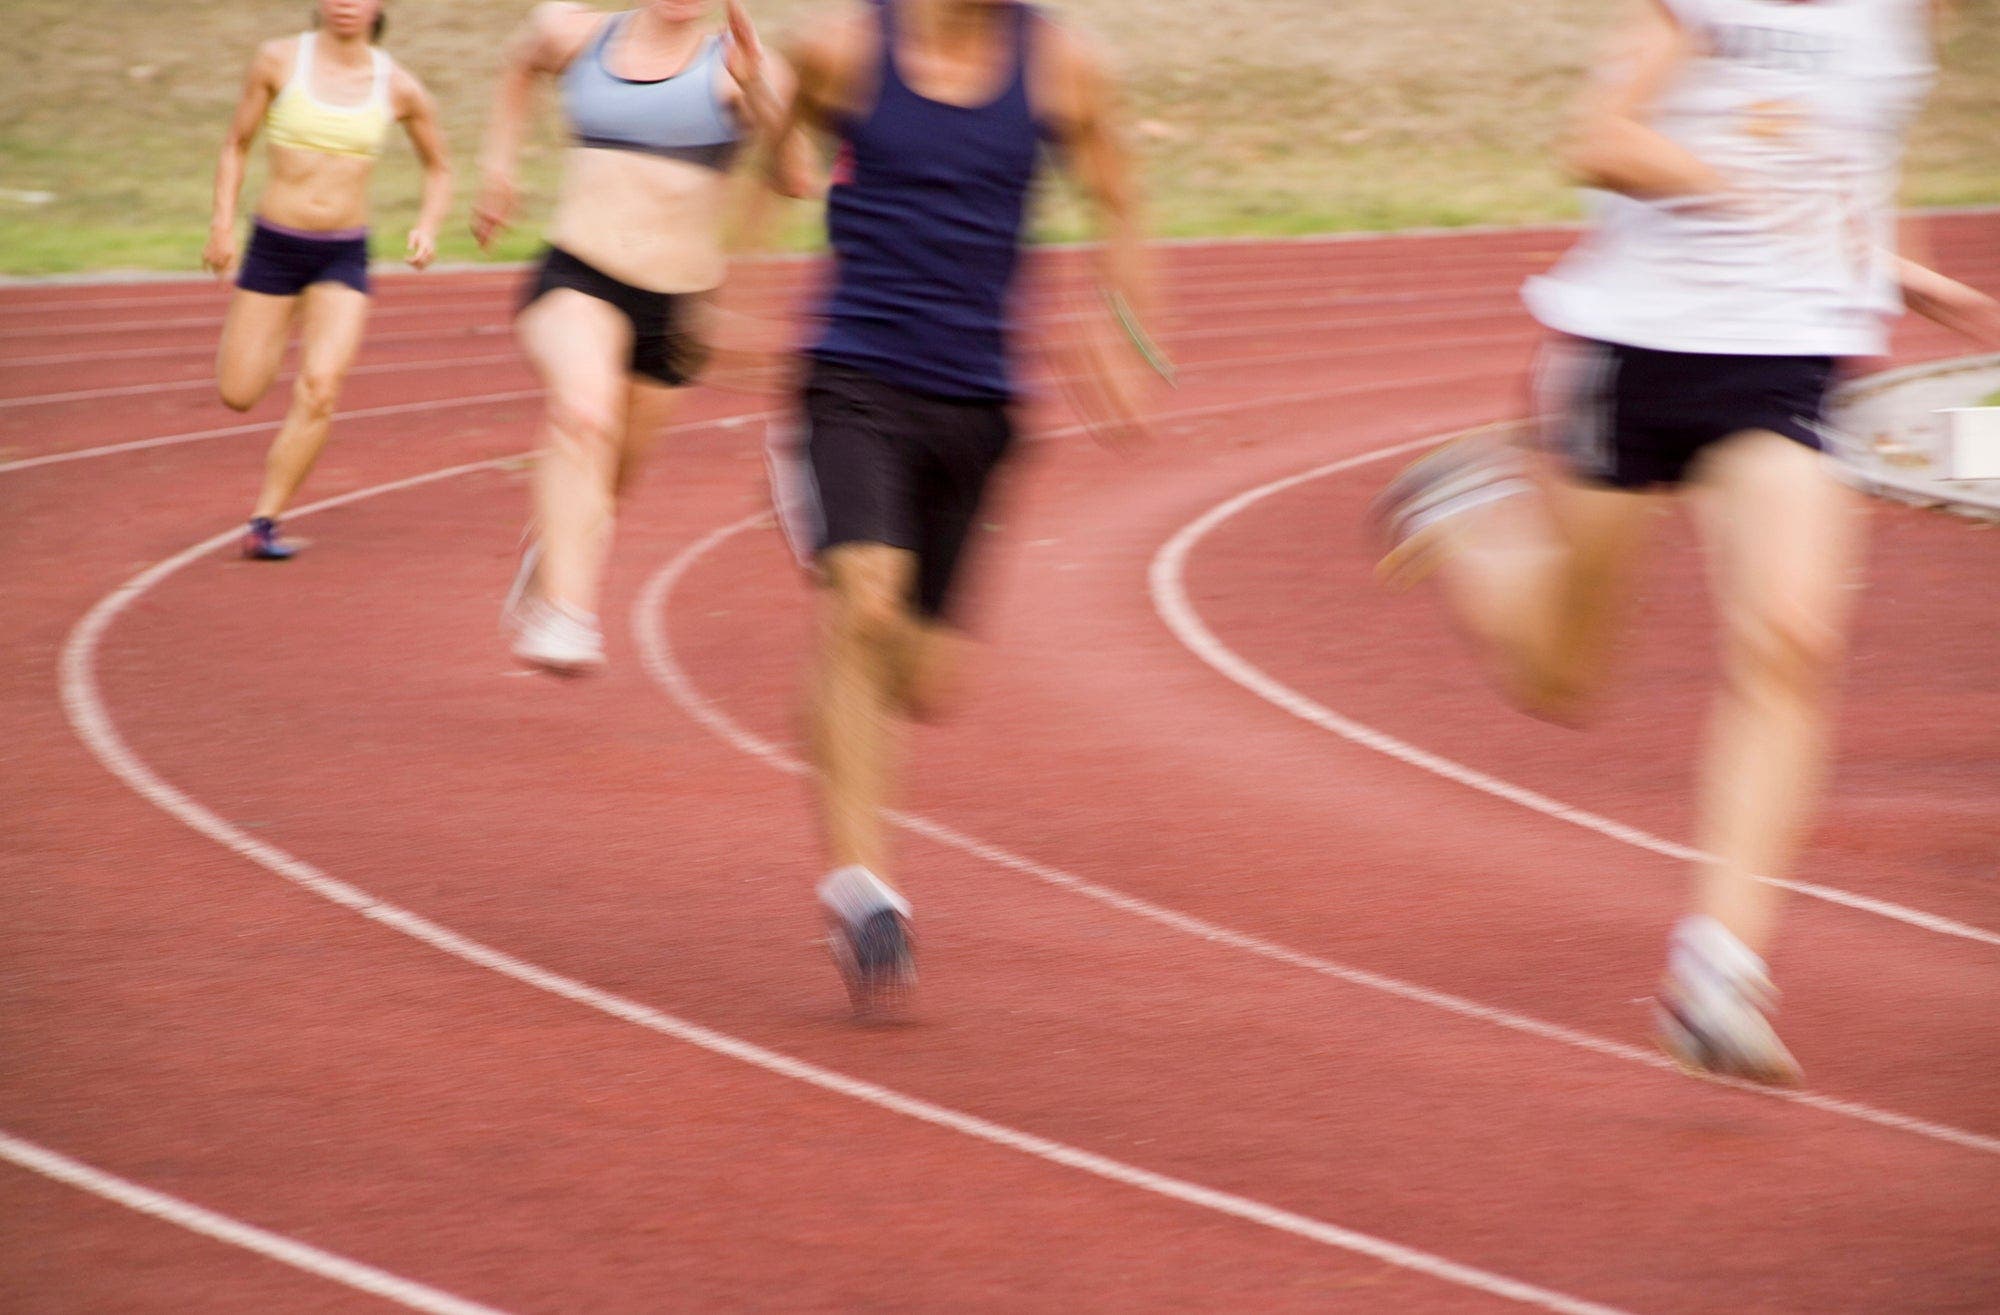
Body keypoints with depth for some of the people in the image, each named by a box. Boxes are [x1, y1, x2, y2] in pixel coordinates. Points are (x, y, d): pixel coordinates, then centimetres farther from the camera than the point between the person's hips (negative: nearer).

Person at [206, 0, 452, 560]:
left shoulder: (399, 88, -2)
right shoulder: (279, 60, -6)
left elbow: (439, 170, 13)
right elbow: (236, 146, 5)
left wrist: (427, 227, -5)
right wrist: (222, 225, -5)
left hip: (344, 257, 0)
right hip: (273, 246, 0)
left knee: (320, 388, -20)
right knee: (238, 395, 3)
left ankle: (264, 522, -10)